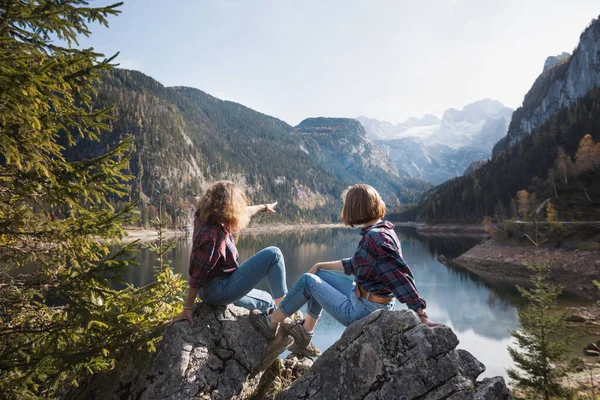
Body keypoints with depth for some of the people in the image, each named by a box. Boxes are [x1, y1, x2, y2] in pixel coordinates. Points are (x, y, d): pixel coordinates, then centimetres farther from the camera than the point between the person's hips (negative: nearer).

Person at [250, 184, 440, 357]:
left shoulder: (375, 237, -25)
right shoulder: (384, 230, 4)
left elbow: (402, 278, -29)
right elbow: (357, 264, 15)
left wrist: (422, 316, -28)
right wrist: (322, 265, 17)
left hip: (362, 312, -9)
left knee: (308, 280, 0)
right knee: (320, 275, 18)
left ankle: (271, 322, 19)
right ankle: (305, 333, 28)